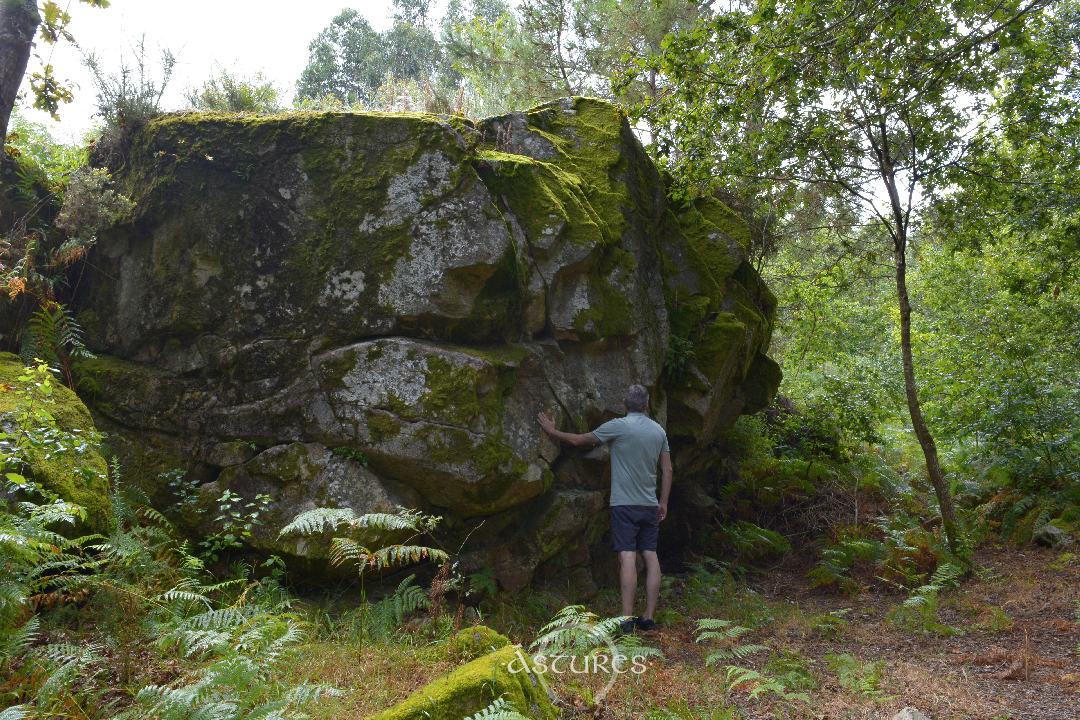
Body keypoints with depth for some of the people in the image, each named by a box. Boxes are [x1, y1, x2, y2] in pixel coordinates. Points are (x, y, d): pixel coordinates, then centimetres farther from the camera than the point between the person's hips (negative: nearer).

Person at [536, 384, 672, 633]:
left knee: (628, 557, -8)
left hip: (625, 503, -5)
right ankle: (648, 617, 9)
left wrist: (553, 431, 13)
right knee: (651, 556, 7)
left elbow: (579, 440, -1)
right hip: (650, 505, 5)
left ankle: (627, 619, -10)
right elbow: (667, 470, 11)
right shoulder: (659, 431, 8)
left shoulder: (619, 426, -8)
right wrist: (663, 503, 19)